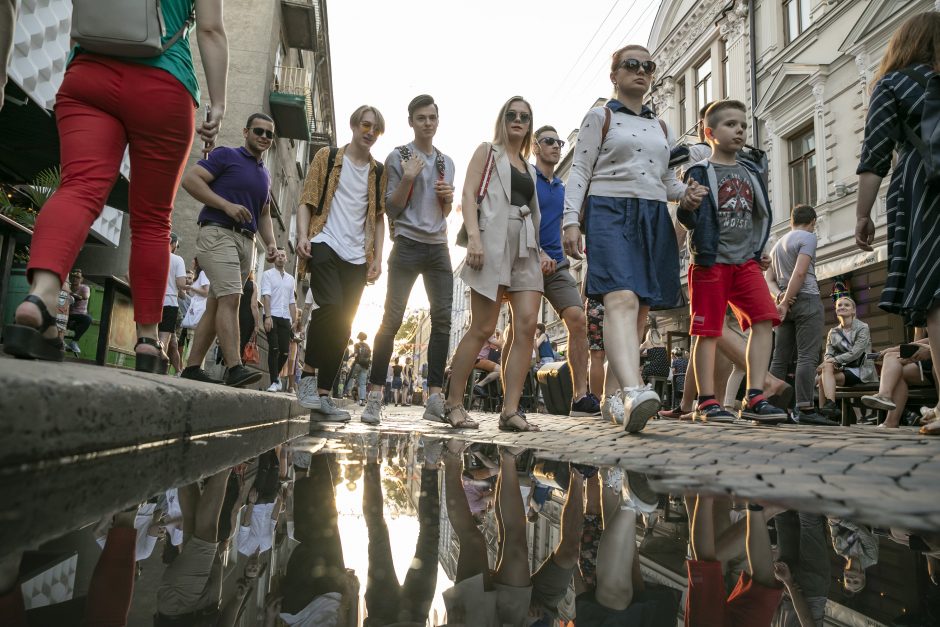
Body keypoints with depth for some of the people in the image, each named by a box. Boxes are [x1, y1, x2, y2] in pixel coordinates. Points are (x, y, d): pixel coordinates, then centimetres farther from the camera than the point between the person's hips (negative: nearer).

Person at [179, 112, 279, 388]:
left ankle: (192, 368, 10)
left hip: (246, 241, 7)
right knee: (230, 298, -21)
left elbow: (264, 215, 28)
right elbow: (190, 179, -7)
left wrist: (271, 243, 10)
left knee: (216, 305, 6)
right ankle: (235, 367, -28)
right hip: (218, 232, -7)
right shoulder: (225, 155, 3)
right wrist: (227, 205, -16)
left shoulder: (265, 175, 23)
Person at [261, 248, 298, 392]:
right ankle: (274, 382, -3)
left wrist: (294, 321, 10)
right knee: (274, 349, -8)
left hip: (285, 318, 4)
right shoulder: (268, 274, 3)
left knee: (285, 352, 1)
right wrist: (268, 316, -19)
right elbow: (266, 296, -9)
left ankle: (276, 375, 24)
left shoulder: (290, 279, 18)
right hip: (272, 317, -4)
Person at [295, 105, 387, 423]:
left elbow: (378, 218, 14)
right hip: (325, 245, -3)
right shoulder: (328, 157, 9)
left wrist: (377, 258, 4)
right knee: (331, 307, -25)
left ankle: (322, 395, 5)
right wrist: (303, 236, -12)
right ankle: (308, 373, -7)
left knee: (342, 325, 0)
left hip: (357, 257, 4)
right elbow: (307, 200, 4)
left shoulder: (379, 172, 15)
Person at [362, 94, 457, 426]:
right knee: (392, 318, -7)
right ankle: (375, 396, -2)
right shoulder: (398, 157, 2)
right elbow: (392, 207, -3)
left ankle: (435, 398, -3)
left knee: (443, 319, -5)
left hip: (438, 246, 5)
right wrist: (408, 178, -17)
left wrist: (448, 197, 1)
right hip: (408, 244, -5)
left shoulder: (446, 162, 17)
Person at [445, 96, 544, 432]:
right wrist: (473, 236, -16)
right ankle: (453, 404, 4)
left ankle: (510, 411, -8)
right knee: (483, 328, -8)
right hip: (493, 242, -5)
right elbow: (469, 193, -1)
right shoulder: (488, 151, 12)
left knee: (526, 325, -10)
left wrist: (542, 252, 15)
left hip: (525, 247, 6)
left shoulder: (529, 168, 27)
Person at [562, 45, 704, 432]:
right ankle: (633, 392, -42)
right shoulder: (600, 117, 9)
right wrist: (570, 221, -13)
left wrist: (685, 193, 6)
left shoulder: (659, 126, 25)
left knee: (640, 311, 2)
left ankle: (612, 396, 9)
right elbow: (579, 171, 0)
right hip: (610, 213, -6)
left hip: (654, 219, 6)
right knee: (621, 299, -26)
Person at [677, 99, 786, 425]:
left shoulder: (750, 173, 17)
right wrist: (688, 205, -30)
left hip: (746, 261, 5)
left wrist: (757, 250, 14)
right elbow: (688, 219, -9)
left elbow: (763, 214, 24)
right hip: (711, 262, -5)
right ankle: (706, 402, 4)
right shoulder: (700, 172, -1)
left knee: (764, 319, -9)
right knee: (708, 331, -3)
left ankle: (754, 398, -6)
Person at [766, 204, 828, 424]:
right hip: (807, 300, -7)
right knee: (807, 356, -11)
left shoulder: (777, 244, 22)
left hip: (787, 303, 7)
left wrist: (779, 296, -1)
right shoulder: (808, 237, 0)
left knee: (780, 359, 4)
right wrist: (785, 302, -13)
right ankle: (805, 408, -18)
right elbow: (800, 272, -12)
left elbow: (768, 278, 16)